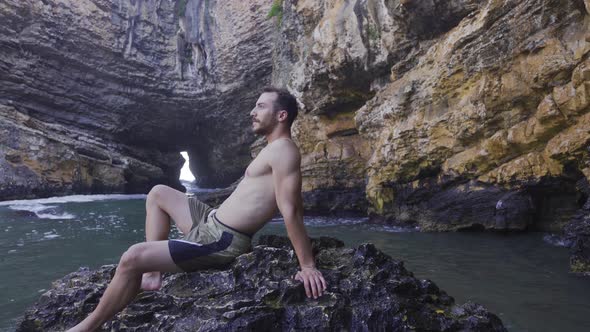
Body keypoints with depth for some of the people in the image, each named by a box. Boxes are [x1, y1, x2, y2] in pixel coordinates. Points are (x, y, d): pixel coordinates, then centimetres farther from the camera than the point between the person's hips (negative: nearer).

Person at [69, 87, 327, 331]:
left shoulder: (283, 149, -18)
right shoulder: (274, 149, 15)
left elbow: (291, 212, -22)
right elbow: (296, 206, 15)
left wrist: (307, 265, -22)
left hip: (222, 242, -11)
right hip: (211, 223, 11)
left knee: (132, 258, -17)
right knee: (158, 194, 21)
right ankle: (151, 276, 17)